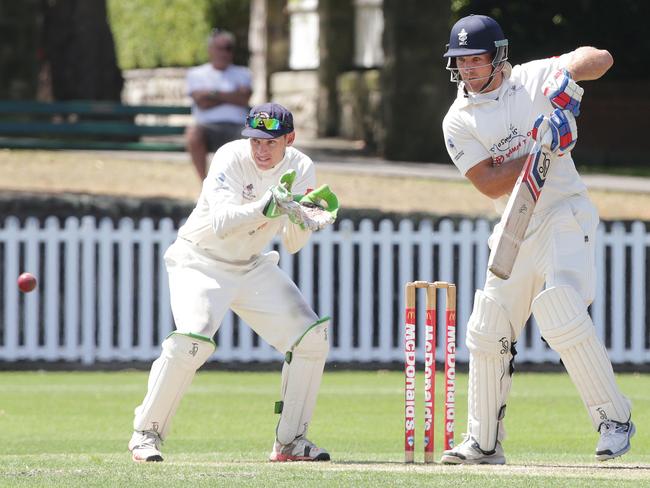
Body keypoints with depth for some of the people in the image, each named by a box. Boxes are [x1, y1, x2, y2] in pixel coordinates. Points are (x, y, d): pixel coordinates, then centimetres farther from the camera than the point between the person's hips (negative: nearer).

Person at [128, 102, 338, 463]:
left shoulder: (300, 169, -8)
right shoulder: (231, 159, -23)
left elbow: (293, 244, -9)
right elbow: (222, 223, -36)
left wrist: (297, 216, -29)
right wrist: (266, 207, -50)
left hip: (253, 267, 6)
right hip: (200, 261, -5)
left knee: (312, 337, -6)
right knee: (193, 340, -28)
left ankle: (290, 440, 6)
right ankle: (146, 432, -13)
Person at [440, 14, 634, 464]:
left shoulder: (534, 80, -1)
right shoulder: (459, 121, 2)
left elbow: (601, 59, -6)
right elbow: (490, 185, -9)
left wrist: (568, 73, -26)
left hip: (565, 212, -5)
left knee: (561, 314, -24)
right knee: (487, 333, 4)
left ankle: (615, 420, -14)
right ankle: (484, 443, 17)